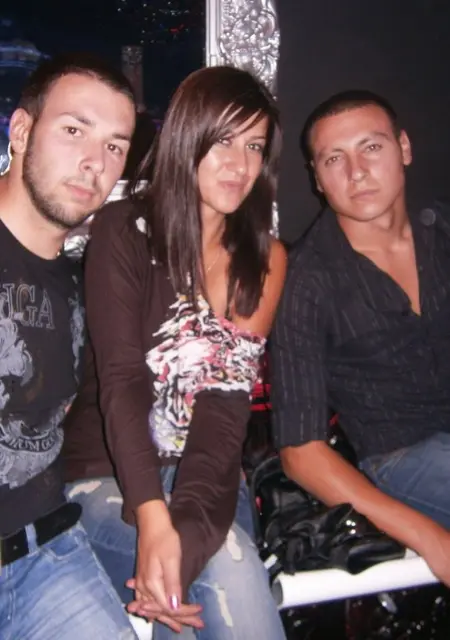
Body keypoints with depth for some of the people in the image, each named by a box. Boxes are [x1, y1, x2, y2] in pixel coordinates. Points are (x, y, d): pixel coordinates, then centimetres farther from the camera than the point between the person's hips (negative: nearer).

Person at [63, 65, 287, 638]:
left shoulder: (266, 258, 5)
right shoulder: (124, 232, -4)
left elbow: (230, 403, -7)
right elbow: (120, 381, -15)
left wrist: (186, 522, -23)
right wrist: (153, 520, -30)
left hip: (206, 474, 3)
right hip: (110, 474, -3)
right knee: (230, 566, -30)